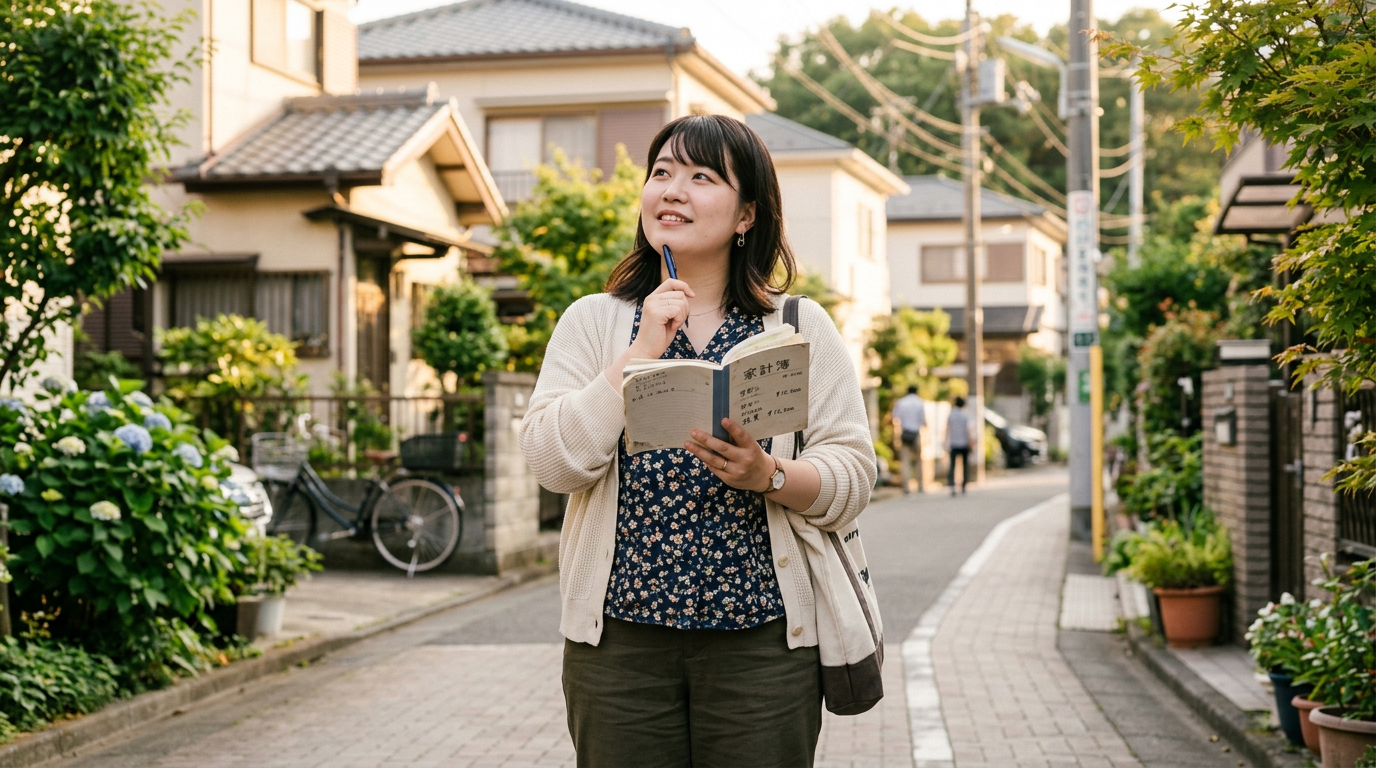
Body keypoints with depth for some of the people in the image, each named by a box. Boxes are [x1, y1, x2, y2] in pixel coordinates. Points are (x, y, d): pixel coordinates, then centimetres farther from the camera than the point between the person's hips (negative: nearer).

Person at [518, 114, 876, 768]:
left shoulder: (802, 327, 5)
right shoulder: (593, 322, 7)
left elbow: (853, 476, -1)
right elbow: (551, 461, -6)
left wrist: (767, 474, -20)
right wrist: (642, 353, -11)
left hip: (762, 644, 0)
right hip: (619, 640, 1)